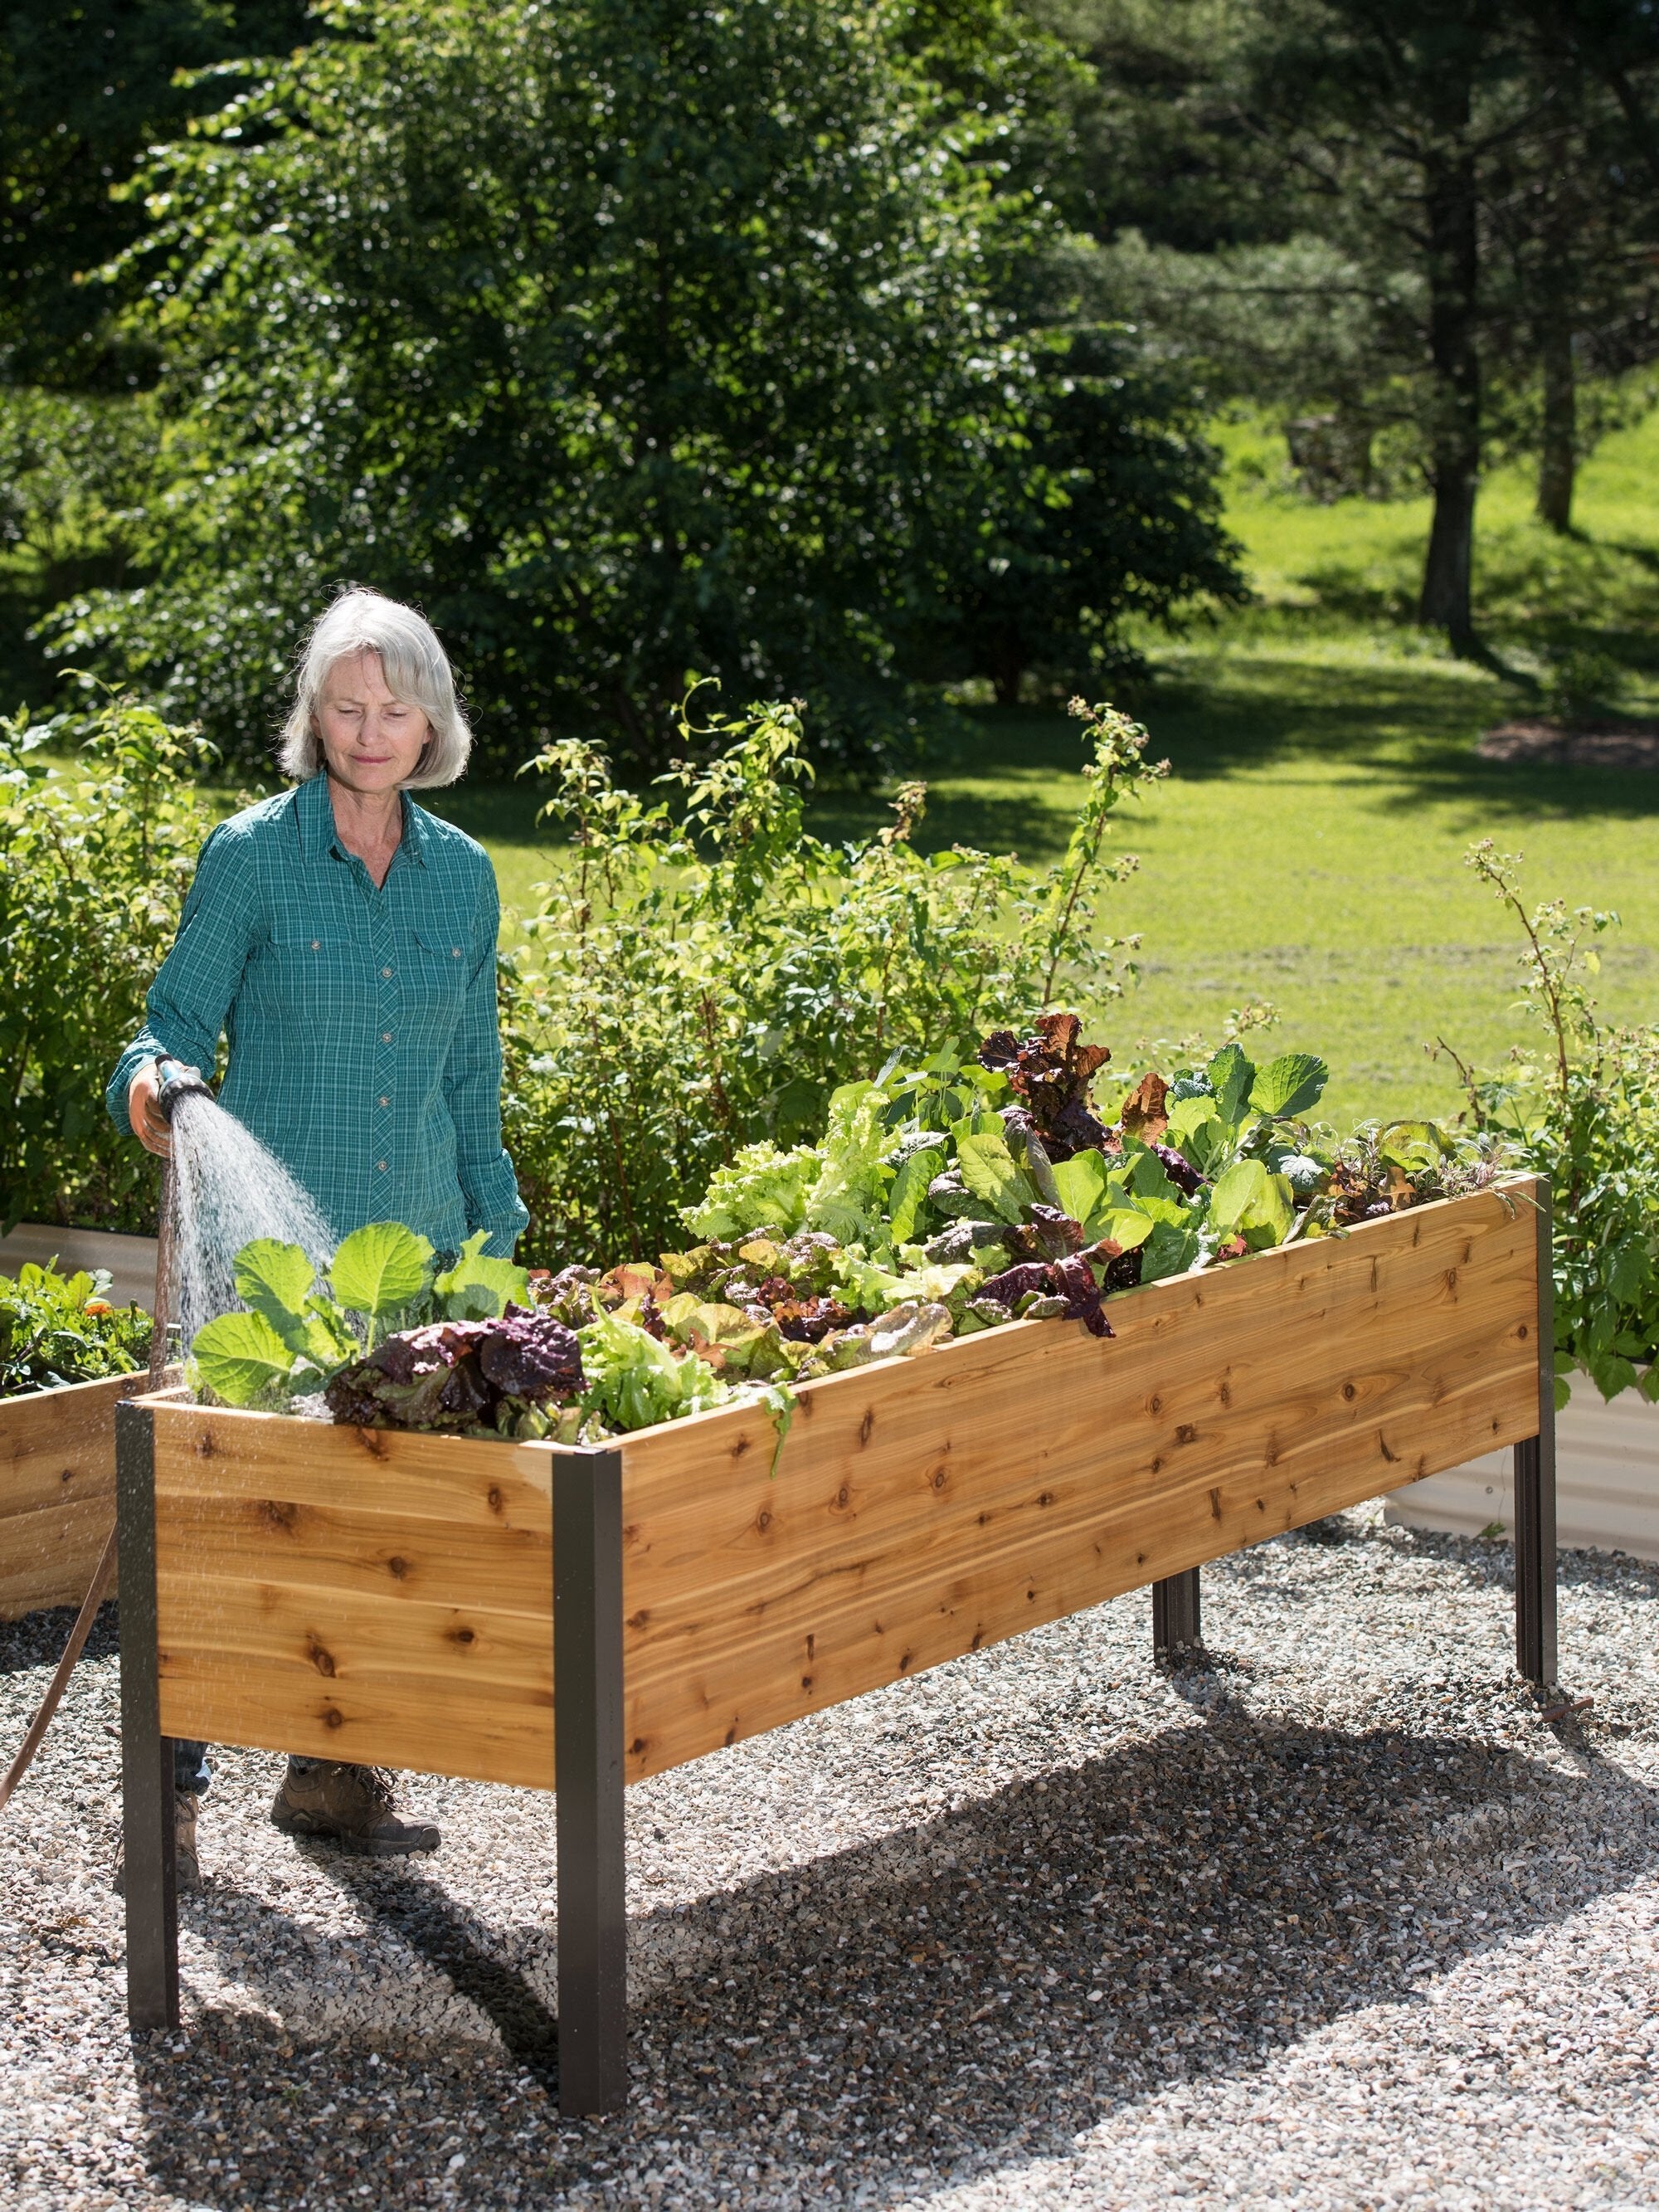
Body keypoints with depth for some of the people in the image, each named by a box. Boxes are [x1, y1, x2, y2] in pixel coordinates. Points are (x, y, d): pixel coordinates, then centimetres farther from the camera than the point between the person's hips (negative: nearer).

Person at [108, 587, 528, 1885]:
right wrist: (156, 1084, -24)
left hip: (415, 1243, 4)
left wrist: (496, 1239, 14)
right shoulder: (254, 855, -4)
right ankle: (171, 1783, 7)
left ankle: (337, 1774, 19)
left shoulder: (463, 875, 9)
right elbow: (185, 1019, -1)